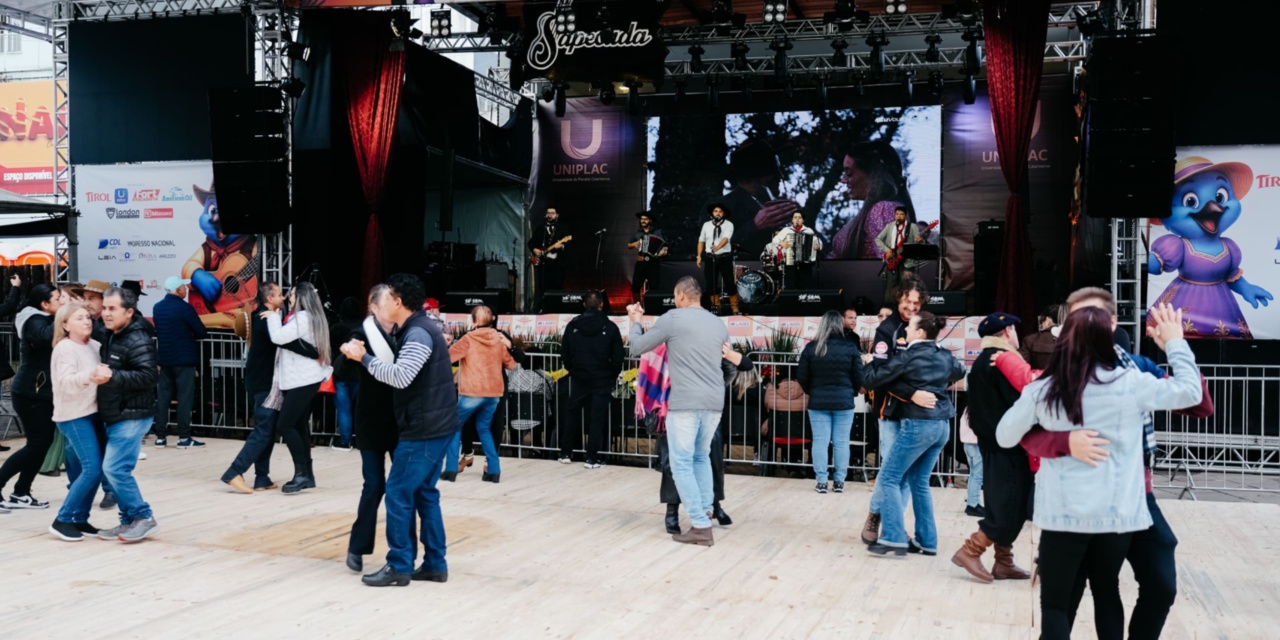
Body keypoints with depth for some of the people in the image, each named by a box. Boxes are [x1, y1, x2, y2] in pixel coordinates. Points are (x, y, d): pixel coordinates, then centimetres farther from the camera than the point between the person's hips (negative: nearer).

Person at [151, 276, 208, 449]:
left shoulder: (157, 308, 7)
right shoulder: (184, 307, -13)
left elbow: (158, 330, 17)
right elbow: (202, 333, -10)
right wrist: (192, 334, 12)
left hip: (164, 358, 6)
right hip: (184, 358, -6)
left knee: (163, 397, 8)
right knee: (185, 397, -2)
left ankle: (161, 436, 9)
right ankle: (184, 437, -2)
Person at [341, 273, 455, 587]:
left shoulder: (419, 333, -18)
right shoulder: (414, 329, 15)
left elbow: (401, 376, -28)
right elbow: (401, 371, 16)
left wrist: (363, 357, -20)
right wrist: (366, 354, 5)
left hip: (425, 429, -10)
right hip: (433, 425, 10)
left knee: (398, 493, -3)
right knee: (424, 493, 14)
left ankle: (399, 566, 4)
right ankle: (435, 564, 19)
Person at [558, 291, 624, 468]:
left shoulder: (573, 325, -2)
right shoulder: (610, 327, -7)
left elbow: (564, 354, 0)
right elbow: (617, 358, -6)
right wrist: (612, 376, 9)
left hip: (578, 379, 2)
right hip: (602, 380, -2)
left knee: (572, 415, 15)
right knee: (597, 418, 3)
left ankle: (565, 453, 19)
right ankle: (592, 458, 1)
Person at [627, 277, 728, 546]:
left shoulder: (672, 318, -4)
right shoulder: (718, 324, 12)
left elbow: (637, 348, 4)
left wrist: (636, 321, 23)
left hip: (685, 403, -5)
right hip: (714, 403, 6)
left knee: (682, 464, 2)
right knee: (701, 457, 24)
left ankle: (701, 527, -2)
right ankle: (706, 510, 23)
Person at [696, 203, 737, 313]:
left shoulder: (728, 224, -4)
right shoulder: (706, 225, 7)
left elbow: (726, 238, -22)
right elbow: (701, 241, 12)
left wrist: (718, 246, -40)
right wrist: (699, 256, 5)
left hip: (725, 257, -3)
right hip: (710, 257, 3)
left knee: (729, 282, -4)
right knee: (711, 283, 5)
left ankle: (734, 307, 3)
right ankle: (715, 306, 17)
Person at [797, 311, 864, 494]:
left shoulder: (811, 348, -4)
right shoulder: (850, 348, -6)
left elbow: (801, 377, 1)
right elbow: (859, 377, -1)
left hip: (818, 402, 0)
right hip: (844, 402, 0)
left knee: (820, 441, 5)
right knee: (841, 442, 6)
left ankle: (821, 482, 5)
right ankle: (839, 481, 10)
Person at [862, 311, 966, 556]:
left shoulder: (909, 356, -10)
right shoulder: (945, 356, 10)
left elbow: (871, 379, -6)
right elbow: (960, 371, 35)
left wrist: (873, 362, 12)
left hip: (918, 424, -7)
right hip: (942, 425, 7)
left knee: (889, 478, 0)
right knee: (919, 481, 16)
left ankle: (894, 538, -6)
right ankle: (926, 541, 17)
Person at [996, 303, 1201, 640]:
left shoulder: (1041, 390, -5)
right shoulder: (1130, 383, -6)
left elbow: (1005, 437, 5)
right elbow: (1190, 391, 6)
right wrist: (1175, 342, 16)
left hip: (1063, 513, -2)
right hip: (1117, 512, 2)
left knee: (1054, 600, 7)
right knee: (1107, 590, 21)